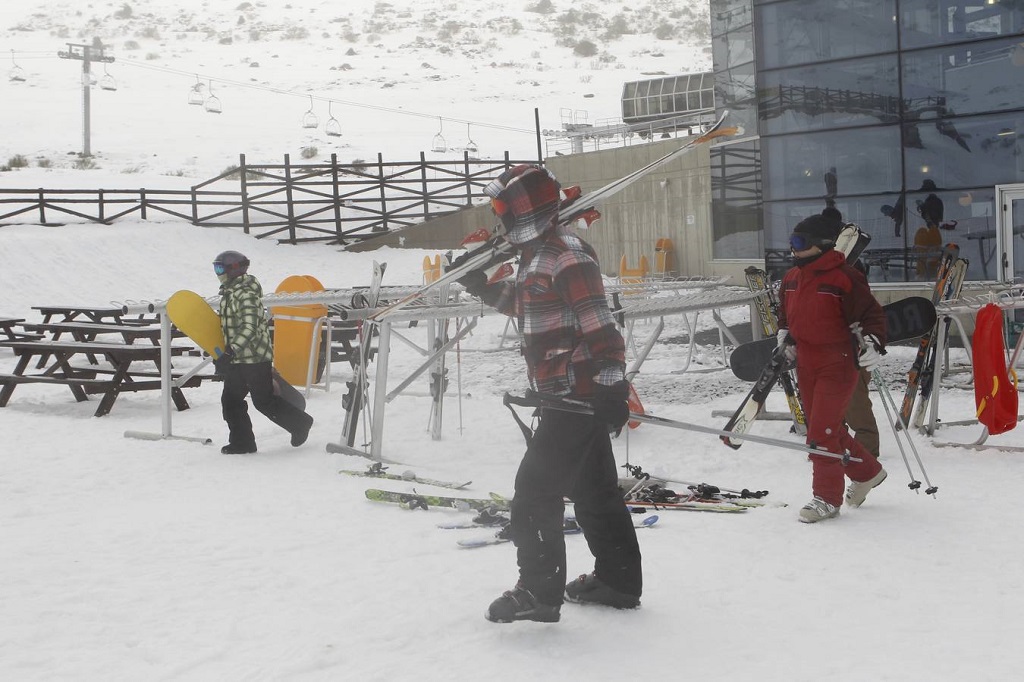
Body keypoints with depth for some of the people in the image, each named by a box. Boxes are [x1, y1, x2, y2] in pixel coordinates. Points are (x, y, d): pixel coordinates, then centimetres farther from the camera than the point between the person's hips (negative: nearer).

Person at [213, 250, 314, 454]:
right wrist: (227, 354, 23)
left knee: (264, 401, -2)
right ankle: (242, 442, 15)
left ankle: (300, 423, 16)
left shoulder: (246, 295, -20)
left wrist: (229, 353, -33)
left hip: (255, 356, -10)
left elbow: (250, 329, -28)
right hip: (238, 359, 10)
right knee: (230, 400, 8)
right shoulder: (230, 292, 12)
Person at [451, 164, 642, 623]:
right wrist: (478, 284, 22)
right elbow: (521, 301, 32)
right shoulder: (537, 254, 14)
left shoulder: (567, 254, -16)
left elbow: (598, 325, -21)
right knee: (594, 489, 16)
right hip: (571, 395, 10)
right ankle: (618, 580, 26)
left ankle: (539, 591, -1)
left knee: (535, 491, -7)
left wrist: (612, 384, -23)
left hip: (575, 395, -10)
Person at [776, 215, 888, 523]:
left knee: (822, 431, -10)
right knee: (828, 429, 15)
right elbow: (785, 314, 26)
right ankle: (867, 472, 36)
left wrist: (873, 342, -25)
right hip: (805, 366, 8)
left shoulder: (843, 277, -14)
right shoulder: (791, 279, 9)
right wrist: (784, 336, 11)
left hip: (838, 366, -8)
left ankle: (827, 498, 1)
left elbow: (872, 313, -11)